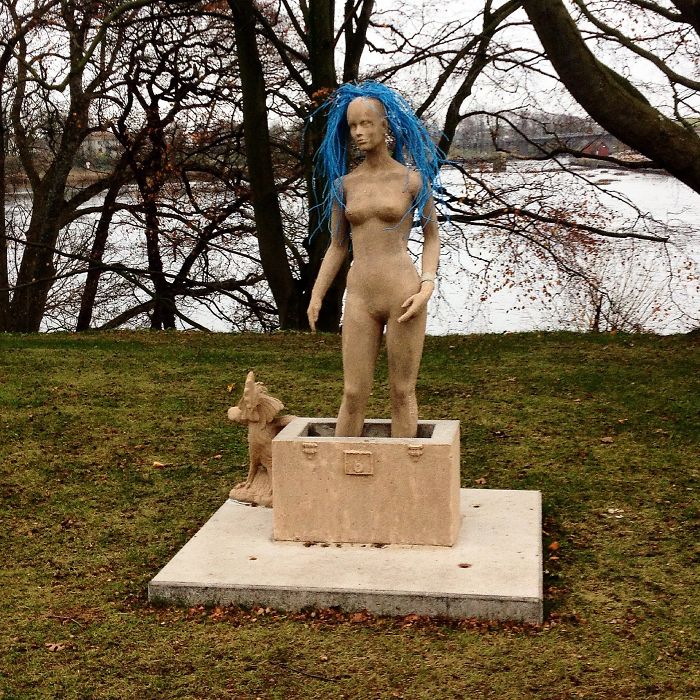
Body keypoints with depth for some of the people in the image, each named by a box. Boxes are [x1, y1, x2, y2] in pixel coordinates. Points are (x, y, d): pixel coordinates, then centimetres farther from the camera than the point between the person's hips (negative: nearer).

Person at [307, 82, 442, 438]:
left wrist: (427, 286, -9)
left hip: (403, 295, -3)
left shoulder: (414, 179, 1)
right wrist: (315, 297, 6)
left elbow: (432, 237, 7)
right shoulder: (344, 184, 9)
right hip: (359, 299, 3)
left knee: (402, 393, 5)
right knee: (353, 395, 5)